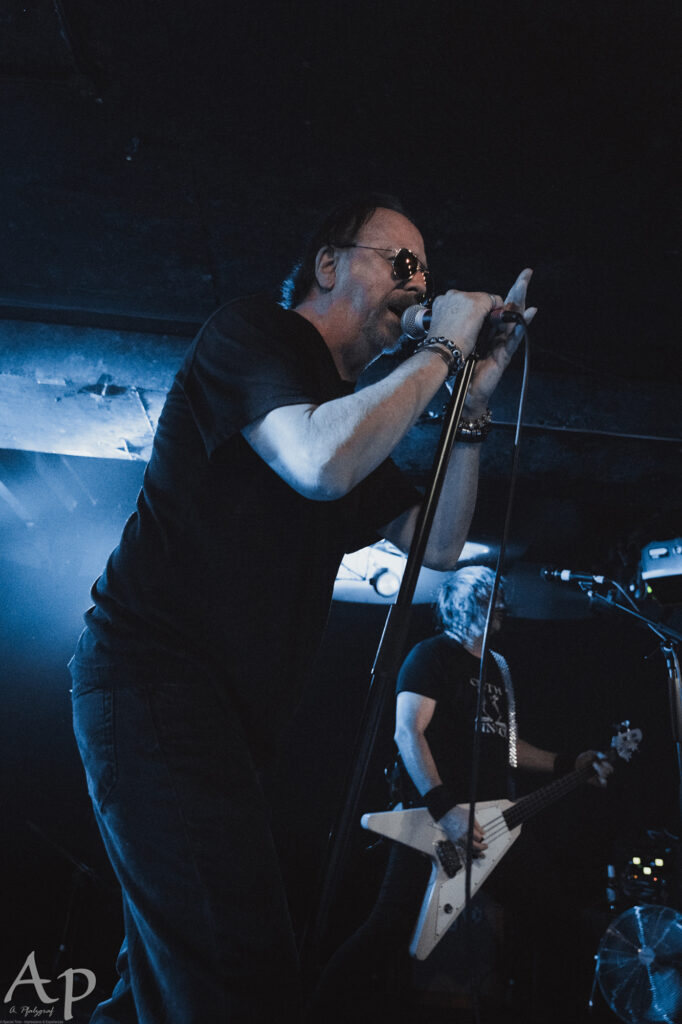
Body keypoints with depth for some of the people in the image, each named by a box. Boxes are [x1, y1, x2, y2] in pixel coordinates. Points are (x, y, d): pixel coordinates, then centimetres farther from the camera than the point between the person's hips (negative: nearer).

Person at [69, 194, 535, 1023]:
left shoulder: (356, 415, 21)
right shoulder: (249, 333, -3)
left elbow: (438, 545, 14)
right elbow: (321, 463, -24)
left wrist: (474, 401, 7)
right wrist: (442, 352, -10)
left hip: (229, 704, 9)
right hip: (155, 674, -9)